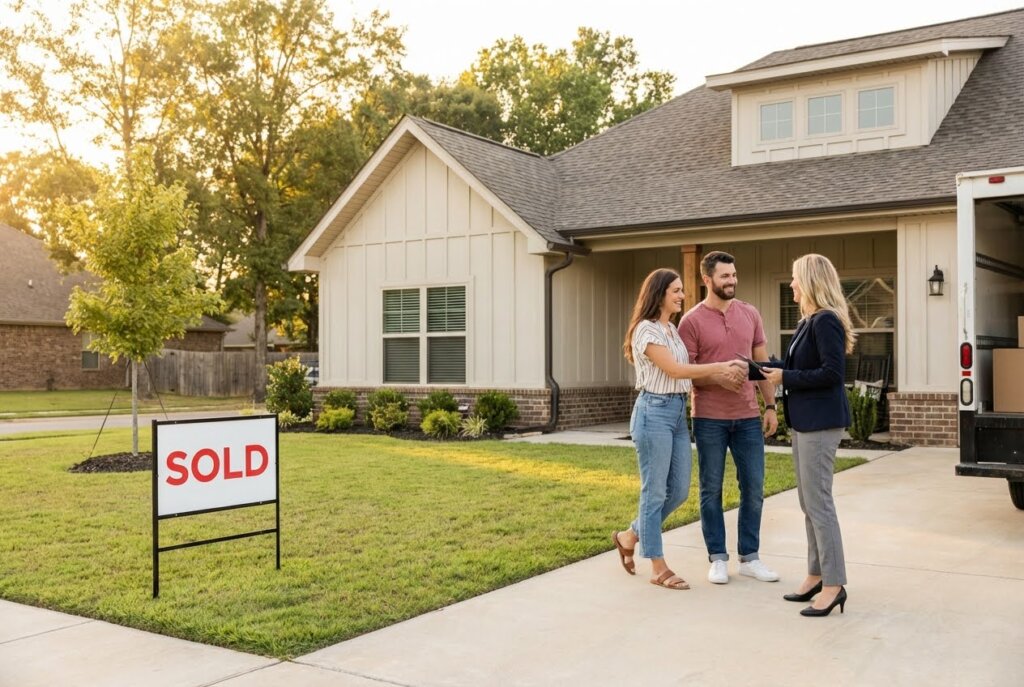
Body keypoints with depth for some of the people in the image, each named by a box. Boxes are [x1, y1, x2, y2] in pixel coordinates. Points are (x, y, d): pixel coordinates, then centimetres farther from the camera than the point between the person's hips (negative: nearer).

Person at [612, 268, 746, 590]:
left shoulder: (672, 329, 16)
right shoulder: (646, 329, -11)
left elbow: (686, 370, 10)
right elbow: (674, 370, -15)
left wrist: (723, 374, -3)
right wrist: (720, 366, -12)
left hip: (678, 410, 9)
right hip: (654, 411, -9)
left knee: (679, 489, 10)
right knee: (655, 491, -1)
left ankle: (630, 536, 28)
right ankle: (658, 567, 8)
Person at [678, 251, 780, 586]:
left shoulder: (750, 314, 7)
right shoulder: (691, 321, -5)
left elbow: (762, 363, 11)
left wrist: (771, 406, 7)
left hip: (748, 417, 4)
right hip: (709, 419, -3)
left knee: (753, 488, 7)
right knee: (711, 489, 5)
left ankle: (749, 557, 19)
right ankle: (718, 558, 16)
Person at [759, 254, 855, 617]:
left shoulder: (826, 321, -16)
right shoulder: (809, 321, 13)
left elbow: (832, 373, -22)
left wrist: (786, 378, -15)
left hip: (821, 421, -10)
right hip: (805, 420, 10)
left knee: (818, 502, -6)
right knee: (809, 502, 14)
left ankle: (834, 584, 2)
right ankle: (816, 575, 24)